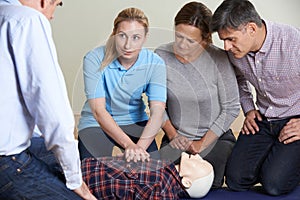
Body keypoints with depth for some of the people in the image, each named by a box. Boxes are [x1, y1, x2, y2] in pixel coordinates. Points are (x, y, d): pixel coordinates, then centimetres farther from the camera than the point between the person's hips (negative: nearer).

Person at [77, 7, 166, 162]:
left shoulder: (154, 64, -13)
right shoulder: (94, 59, -20)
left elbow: (157, 113, -22)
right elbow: (98, 110, -24)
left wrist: (140, 146, -39)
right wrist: (129, 145, -36)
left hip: (135, 123, 2)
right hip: (95, 125, -2)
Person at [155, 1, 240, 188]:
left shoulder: (218, 59, -15)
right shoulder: (161, 56, -8)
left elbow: (231, 108, -9)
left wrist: (203, 143, -10)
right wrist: (172, 134, -4)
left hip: (216, 138, -2)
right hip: (176, 139, 2)